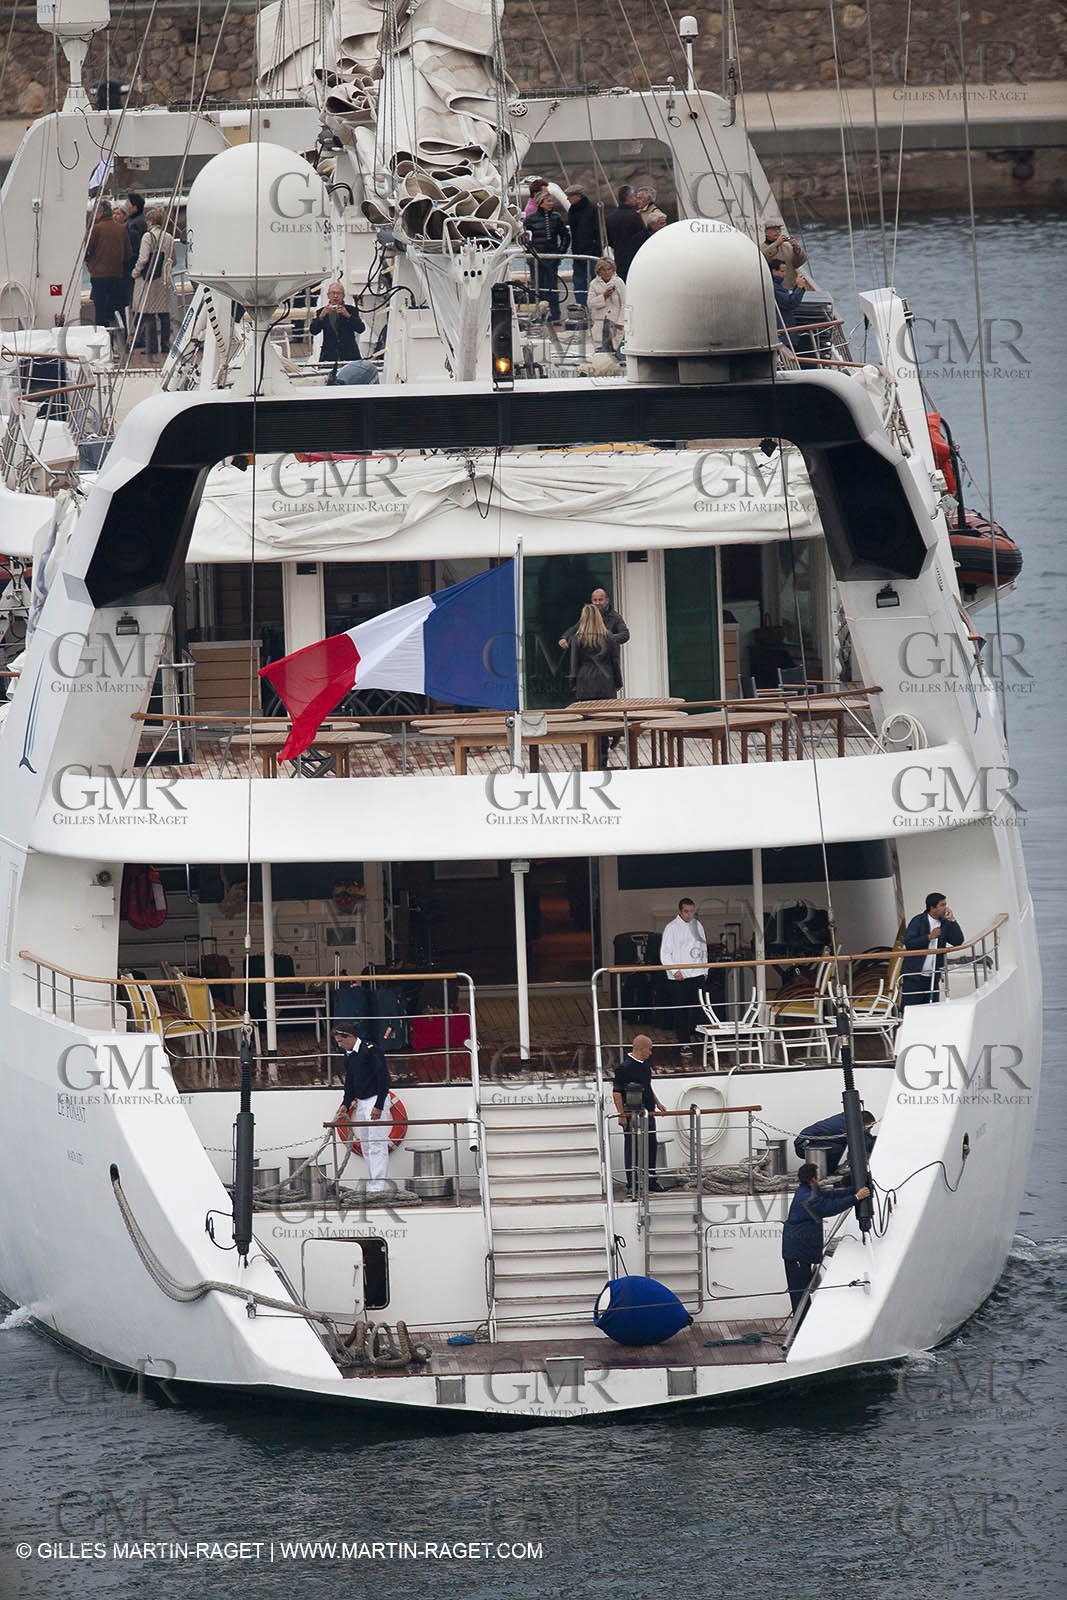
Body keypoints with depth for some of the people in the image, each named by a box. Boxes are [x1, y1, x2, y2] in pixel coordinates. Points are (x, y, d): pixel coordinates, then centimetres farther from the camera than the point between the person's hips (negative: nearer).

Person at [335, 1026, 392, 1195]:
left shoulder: (370, 1050, -14)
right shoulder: (348, 1055, 12)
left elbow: (383, 1077, -17)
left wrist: (379, 1106, -19)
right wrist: (346, 1104, 6)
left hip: (376, 1101, -9)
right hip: (360, 1103, 9)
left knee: (377, 1144, -12)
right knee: (366, 1146, 8)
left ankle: (378, 1187, -14)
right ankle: (373, 1186, 12)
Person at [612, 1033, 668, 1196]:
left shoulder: (645, 1064, 11)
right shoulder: (624, 1067, -17)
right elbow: (617, 1092, -18)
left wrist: (657, 1103, 23)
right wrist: (621, 1115, -21)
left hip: (647, 1113, 9)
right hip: (632, 1115, -9)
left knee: (651, 1146, 15)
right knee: (632, 1149, -2)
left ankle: (651, 1182, 28)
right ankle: (631, 1186, 4)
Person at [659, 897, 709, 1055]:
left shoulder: (698, 926, 11)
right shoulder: (672, 928, -3)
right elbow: (665, 953, -5)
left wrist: (705, 970, 16)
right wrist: (674, 970, -16)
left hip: (697, 974, 4)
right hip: (678, 977, -4)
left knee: (697, 1009, 2)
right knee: (681, 1011, -3)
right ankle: (684, 1043, 0)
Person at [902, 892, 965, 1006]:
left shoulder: (945, 924, 8)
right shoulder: (918, 922, -6)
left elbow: (958, 941, -2)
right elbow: (908, 942, -15)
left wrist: (952, 920, -9)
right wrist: (929, 937, -19)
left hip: (932, 978, 5)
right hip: (913, 977, -5)